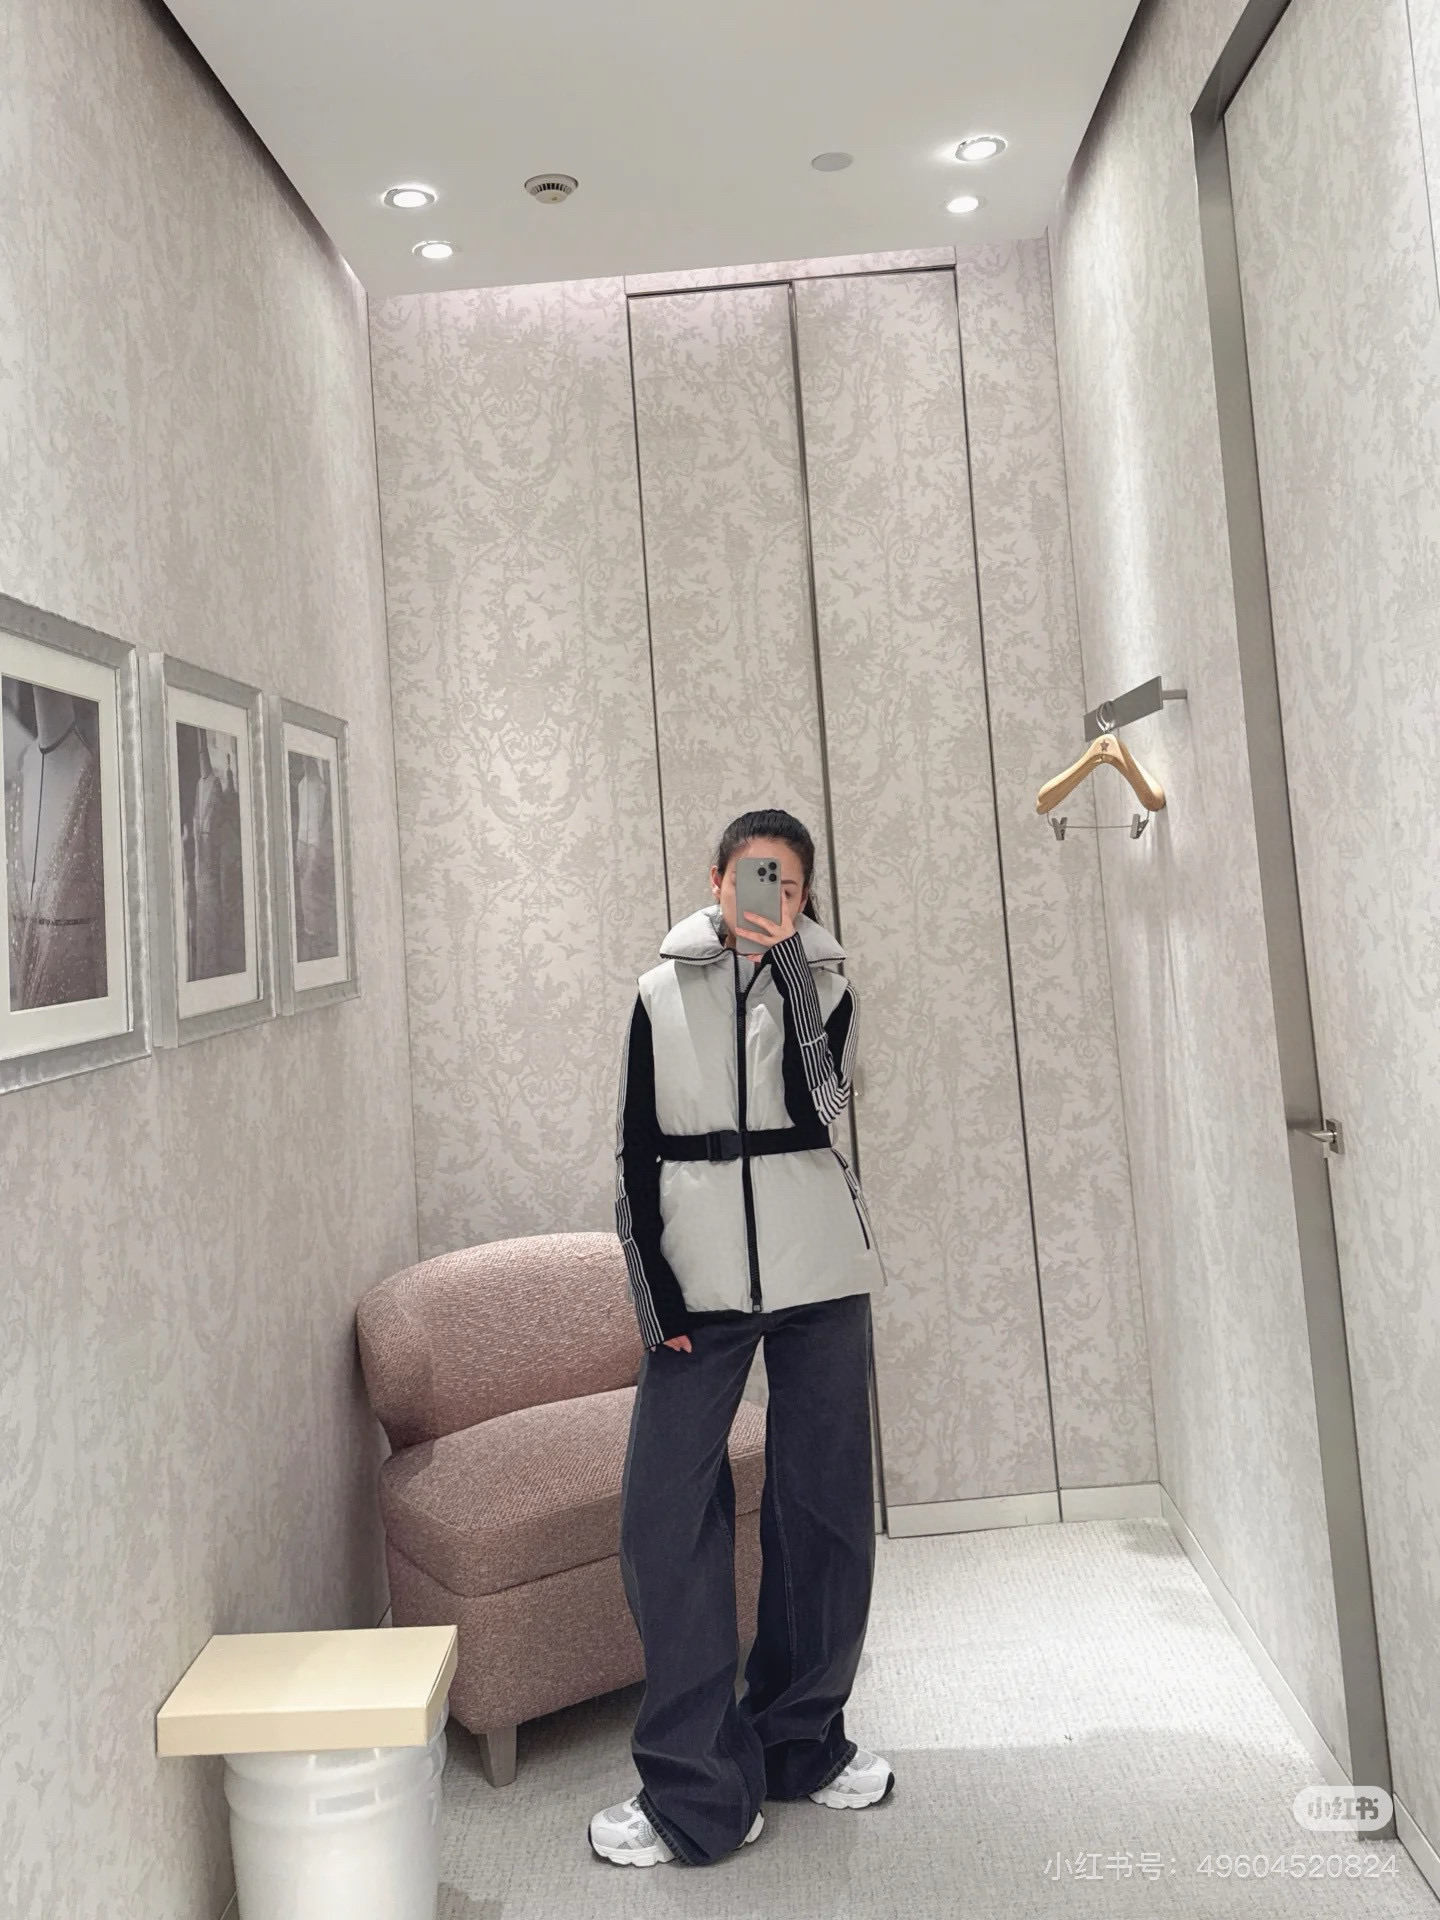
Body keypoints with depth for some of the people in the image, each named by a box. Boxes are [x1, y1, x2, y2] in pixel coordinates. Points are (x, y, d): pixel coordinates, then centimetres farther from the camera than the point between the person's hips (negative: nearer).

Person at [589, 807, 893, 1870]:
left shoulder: (824, 982, 7)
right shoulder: (662, 994, 7)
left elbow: (819, 1102, -12)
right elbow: (636, 1152, 5)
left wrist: (787, 962, -15)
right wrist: (656, 1294, -3)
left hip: (818, 1267, 1)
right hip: (699, 1273, 0)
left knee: (825, 1504, 7)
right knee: (664, 1512, -7)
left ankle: (804, 1740, 27)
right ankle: (699, 1791, 5)